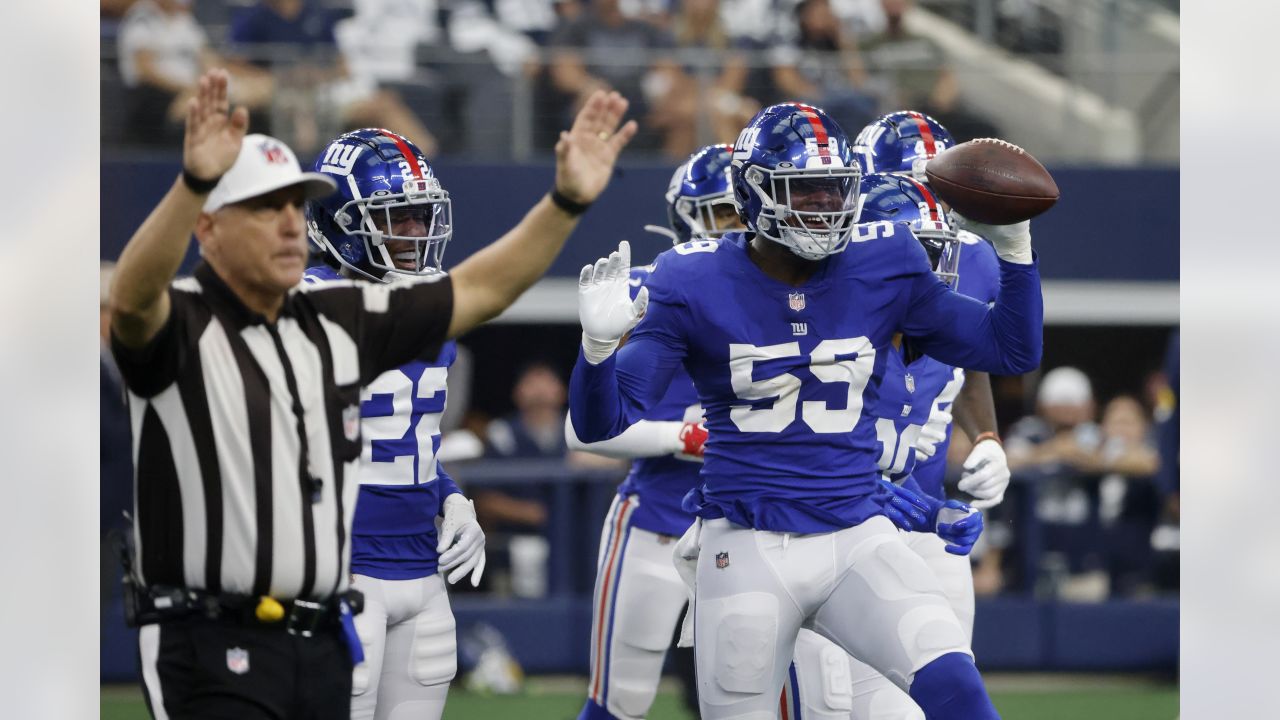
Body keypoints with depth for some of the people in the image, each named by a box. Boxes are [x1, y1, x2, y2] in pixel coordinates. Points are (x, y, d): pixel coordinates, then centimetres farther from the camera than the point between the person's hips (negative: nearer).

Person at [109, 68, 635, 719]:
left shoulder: (337, 323, 14)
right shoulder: (178, 324, -8)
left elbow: (480, 291, 16)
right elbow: (131, 295, -32)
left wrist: (567, 201, 3)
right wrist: (193, 181, -49)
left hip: (323, 645, 7)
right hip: (211, 656, -7)